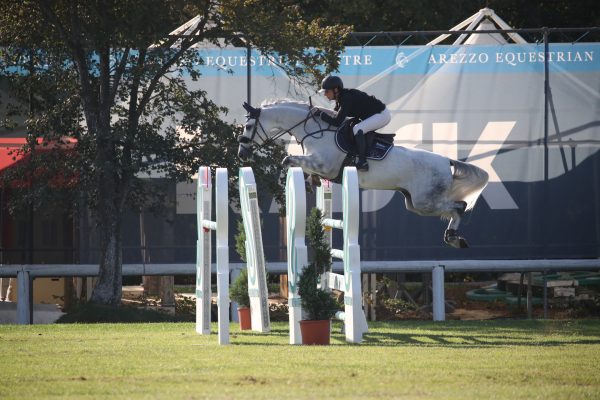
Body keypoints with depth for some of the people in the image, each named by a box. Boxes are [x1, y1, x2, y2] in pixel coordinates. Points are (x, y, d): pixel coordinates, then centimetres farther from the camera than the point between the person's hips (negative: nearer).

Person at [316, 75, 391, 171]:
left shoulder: (347, 98, -26)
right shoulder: (340, 98, 3)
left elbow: (337, 122, -31)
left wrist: (321, 115, -23)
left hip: (382, 115, -11)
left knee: (357, 129, -27)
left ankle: (362, 162, -27)